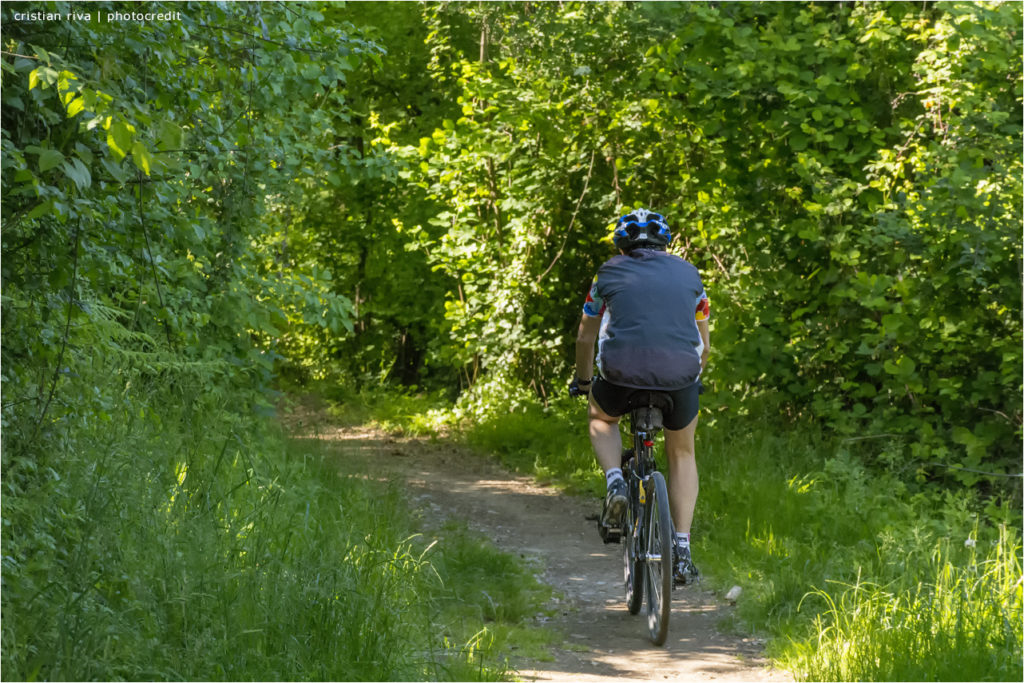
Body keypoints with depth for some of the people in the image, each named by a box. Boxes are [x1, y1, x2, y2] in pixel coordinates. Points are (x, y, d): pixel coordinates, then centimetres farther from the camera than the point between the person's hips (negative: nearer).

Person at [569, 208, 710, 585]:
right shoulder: (688, 274, 23)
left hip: (622, 370, -1)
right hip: (679, 371, 1)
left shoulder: (610, 272, 20)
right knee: (682, 454, 24)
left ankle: (615, 482, 6)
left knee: (601, 419, 33)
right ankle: (682, 551, 14)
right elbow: (704, 346, 30)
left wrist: (583, 380, 47)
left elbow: (586, 337, 30)